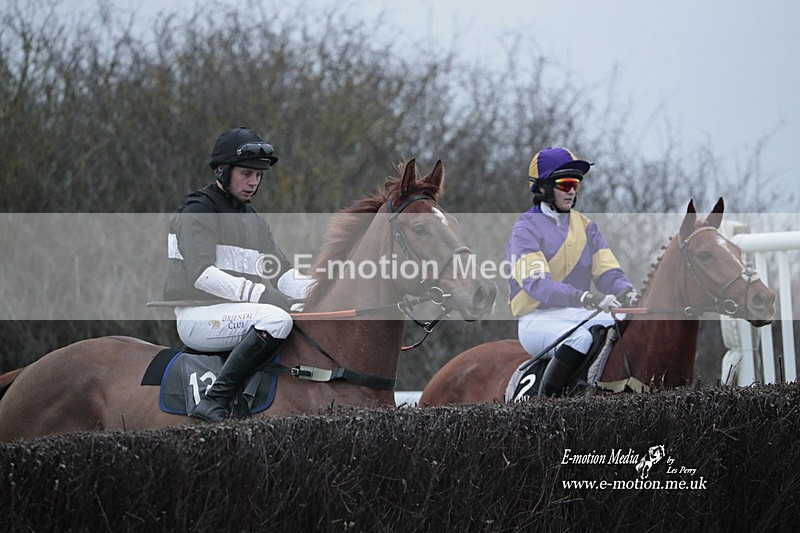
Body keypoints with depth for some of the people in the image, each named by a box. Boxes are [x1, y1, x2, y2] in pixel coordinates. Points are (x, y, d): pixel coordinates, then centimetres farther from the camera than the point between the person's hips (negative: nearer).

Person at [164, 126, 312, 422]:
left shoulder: (253, 219, 23)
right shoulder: (198, 211, -6)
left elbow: (281, 271, 17)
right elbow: (201, 274, -19)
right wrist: (261, 295, -26)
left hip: (241, 313, 9)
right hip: (200, 317, -9)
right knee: (276, 319, -34)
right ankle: (214, 402, -35)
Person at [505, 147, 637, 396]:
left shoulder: (585, 226, 17)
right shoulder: (526, 228, -4)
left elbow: (607, 270, 8)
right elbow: (536, 283, -19)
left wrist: (627, 292, -17)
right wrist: (586, 298, -33)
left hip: (579, 315, 6)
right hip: (538, 319, -6)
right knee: (580, 338, -36)